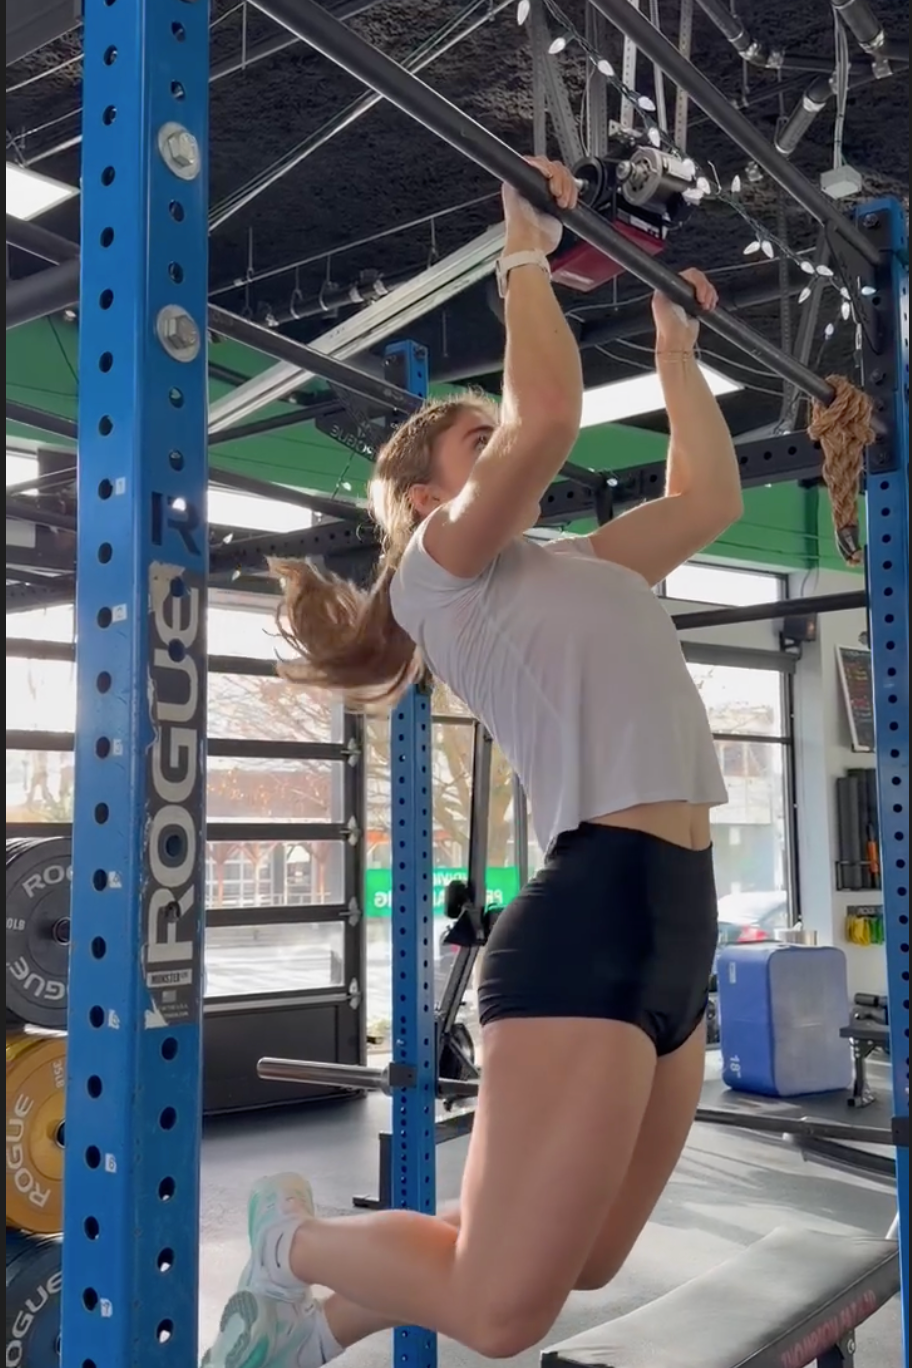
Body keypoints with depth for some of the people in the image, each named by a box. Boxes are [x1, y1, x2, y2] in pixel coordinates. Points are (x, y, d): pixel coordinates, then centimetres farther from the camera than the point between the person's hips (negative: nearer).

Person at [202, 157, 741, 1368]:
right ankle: (293, 1240, 20)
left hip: (677, 929, 9)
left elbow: (711, 497, 28)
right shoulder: (442, 569, -1)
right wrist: (526, 253, -1)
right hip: (592, 921, -9)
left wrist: (676, 347, 34)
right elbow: (549, 415, -15)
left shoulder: (574, 568, 23)